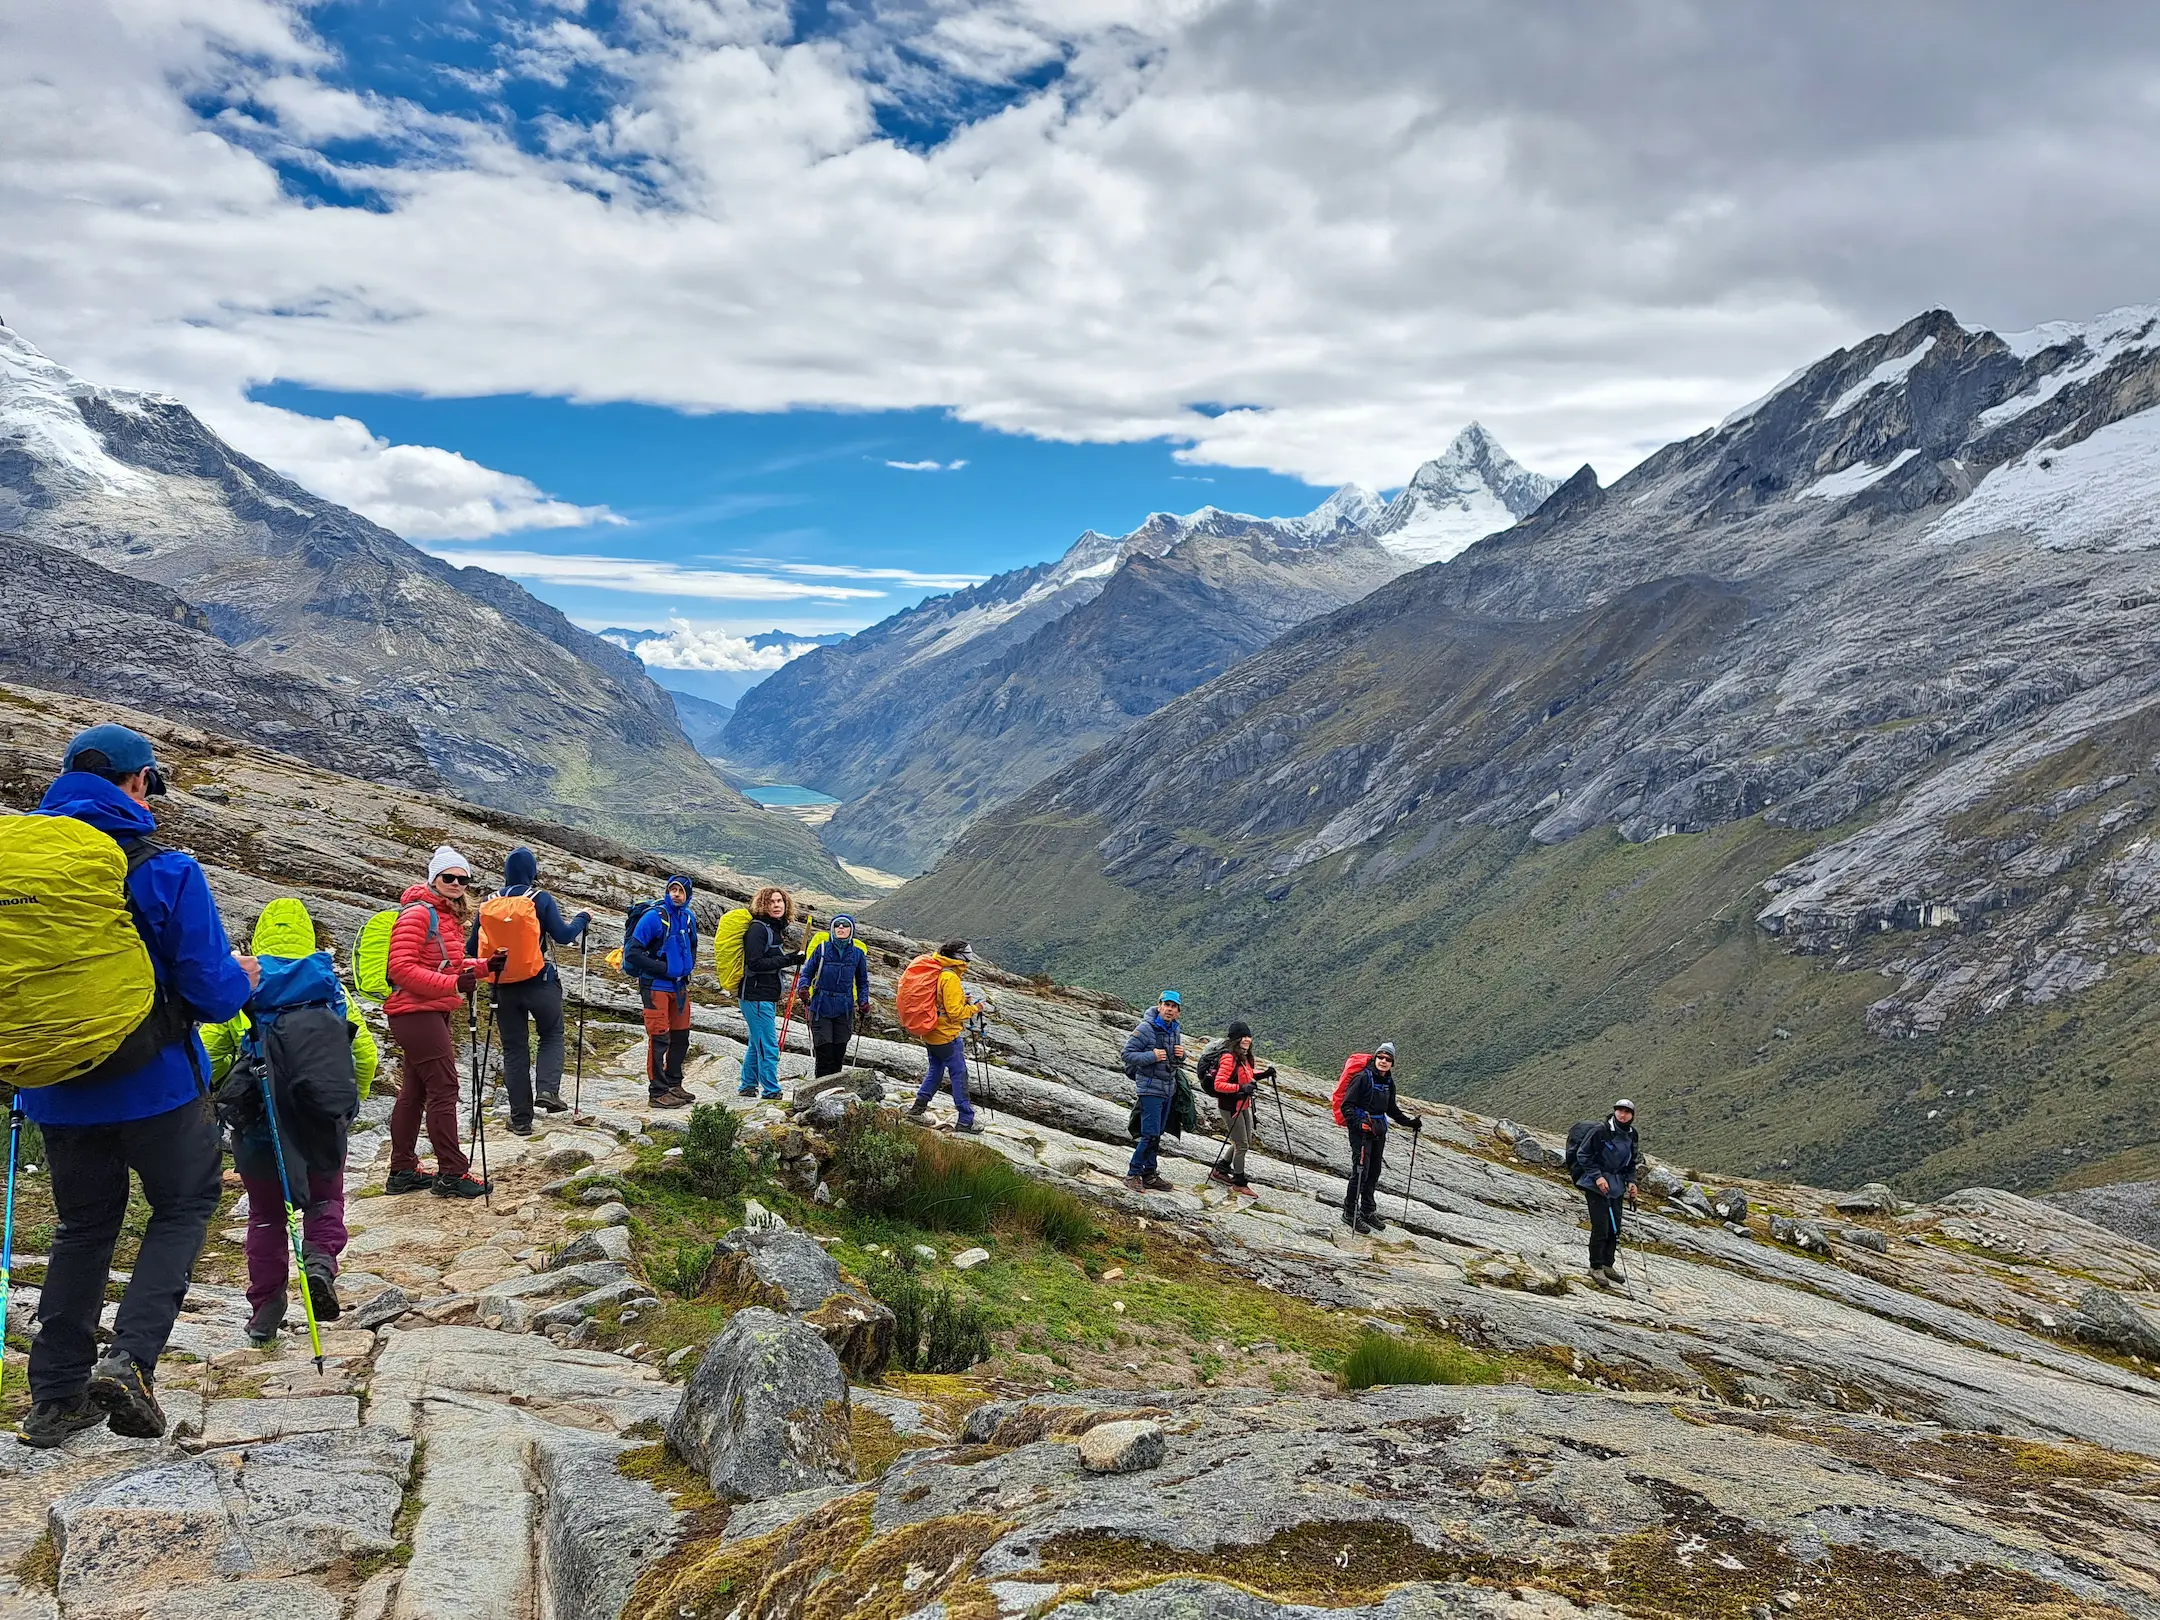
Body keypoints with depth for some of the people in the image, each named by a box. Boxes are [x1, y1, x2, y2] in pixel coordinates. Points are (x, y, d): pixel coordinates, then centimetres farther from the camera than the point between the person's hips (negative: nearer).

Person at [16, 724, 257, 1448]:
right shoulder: (166, 871, -16)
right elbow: (211, 993, -15)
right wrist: (242, 979, 6)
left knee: (83, 1226, 20)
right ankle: (129, 1359, -3)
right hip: (154, 1085, -5)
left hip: (56, 1088, 5)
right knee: (184, 1206, 14)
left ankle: (55, 1398, 22)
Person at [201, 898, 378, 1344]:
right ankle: (321, 1259, -7)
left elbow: (209, 1056, -1)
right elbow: (365, 1055, 1)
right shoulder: (328, 985, 2)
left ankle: (265, 1310, 16)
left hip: (256, 1121, 0)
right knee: (325, 1198, 20)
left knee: (266, 1213, 15)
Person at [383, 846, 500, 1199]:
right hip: (416, 1012, -10)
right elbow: (402, 969, -21)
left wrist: (481, 967, 4)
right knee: (443, 1088, -9)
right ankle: (452, 1173, -5)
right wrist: (453, 984, -26)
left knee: (415, 1091, 15)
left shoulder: (449, 915, 15)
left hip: (433, 1012, 10)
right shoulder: (418, 913, -14)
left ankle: (402, 1171, 23)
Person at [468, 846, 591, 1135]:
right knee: (552, 1035, 18)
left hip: (504, 986, 2)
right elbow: (563, 935, -12)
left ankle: (520, 1119, 10)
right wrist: (583, 919, 5)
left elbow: (473, 947, 6)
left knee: (514, 1049, 9)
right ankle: (548, 1089, -5)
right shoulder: (541, 899, -7)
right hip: (540, 983, -2)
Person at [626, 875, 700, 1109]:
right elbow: (632, 953, -16)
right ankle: (658, 1092, 0)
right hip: (656, 986, -7)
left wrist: (688, 966, 10)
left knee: (681, 1037, 14)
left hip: (680, 986, 7)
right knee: (659, 1039, -6)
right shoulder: (654, 917, -15)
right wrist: (663, 968, -17)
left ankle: (674, 1085, 27)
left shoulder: (689, 917, 6)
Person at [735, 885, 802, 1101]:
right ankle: (771, 1092, -1)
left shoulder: (776, 928, 14)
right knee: (769, 1047, -7)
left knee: (757, 1044, 19)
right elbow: (754, 963, -23)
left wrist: (791, 959, 11)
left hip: (767, 997, 10)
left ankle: (748, 1086, 30)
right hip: (756, 996, -10)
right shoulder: (758, 928, -15)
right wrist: (787, 960, -24)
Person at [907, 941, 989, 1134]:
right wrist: (977, 1007, -11)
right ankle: (966, 1120, 5)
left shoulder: (934, 972, 7)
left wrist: (962, 999, 12)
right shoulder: (950, 978, -21)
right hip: (948, 1036, -9)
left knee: (935, 1071, 21)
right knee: (959, 1075, 0)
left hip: (931, 1034, 9)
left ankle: (918, 1108, 21)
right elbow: (956, 1012, -22)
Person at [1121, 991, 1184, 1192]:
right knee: (1150, 1135, -11)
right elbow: (1127, 1054, -13)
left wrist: (1181, 1055, -1)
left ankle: (1149, 1175, 19)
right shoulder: (1145, 1028, -14)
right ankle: (1132, 1174, 0)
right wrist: (1152, 1056, -24)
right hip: (1150, 1087, -8)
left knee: (1157, 1134, 12)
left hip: (1169, 1089, 8)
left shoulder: (1174, 1030, 10)